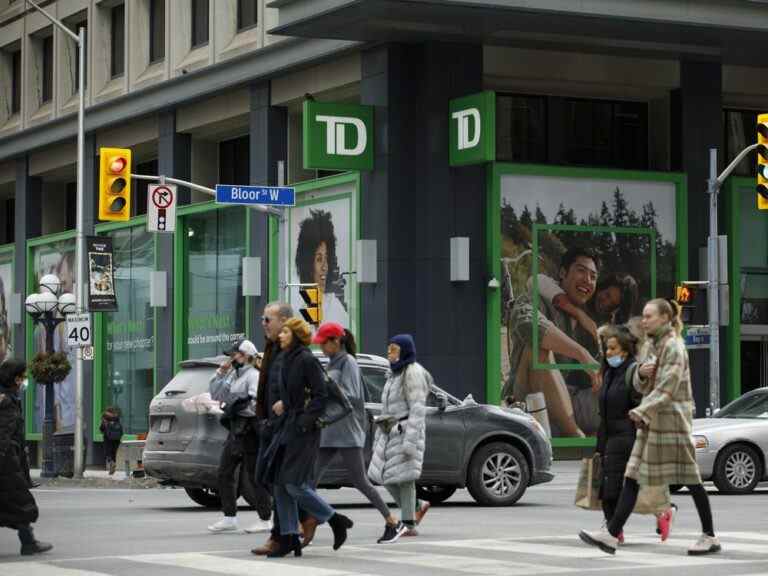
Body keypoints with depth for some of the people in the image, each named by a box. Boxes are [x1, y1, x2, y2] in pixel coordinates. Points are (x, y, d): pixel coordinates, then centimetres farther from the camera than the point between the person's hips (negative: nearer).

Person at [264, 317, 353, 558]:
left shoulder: (307, 360, -12)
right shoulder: (288, 360, 14)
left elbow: (321, 395, -16)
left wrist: (304, 421, -18)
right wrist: (285, 403, 7)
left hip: (303, 430, -9)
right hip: (287, 426, 9)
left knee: (294, 484, -11)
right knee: (280, 484, 5)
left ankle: (336, 520, 5)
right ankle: (289, 538, 9)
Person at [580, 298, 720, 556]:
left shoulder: (674, 347, -11)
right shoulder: (655, 345, 16)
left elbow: (667, 388, -20)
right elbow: (643, 386, 18)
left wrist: (642, 411, -25)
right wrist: (641, 373, -3)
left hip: (671, 419, -9)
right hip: (652, 421, 9)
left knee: (689, 478, -2)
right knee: (632, 477, 2)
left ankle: (710, 537, 6)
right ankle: (611, 534, -2)